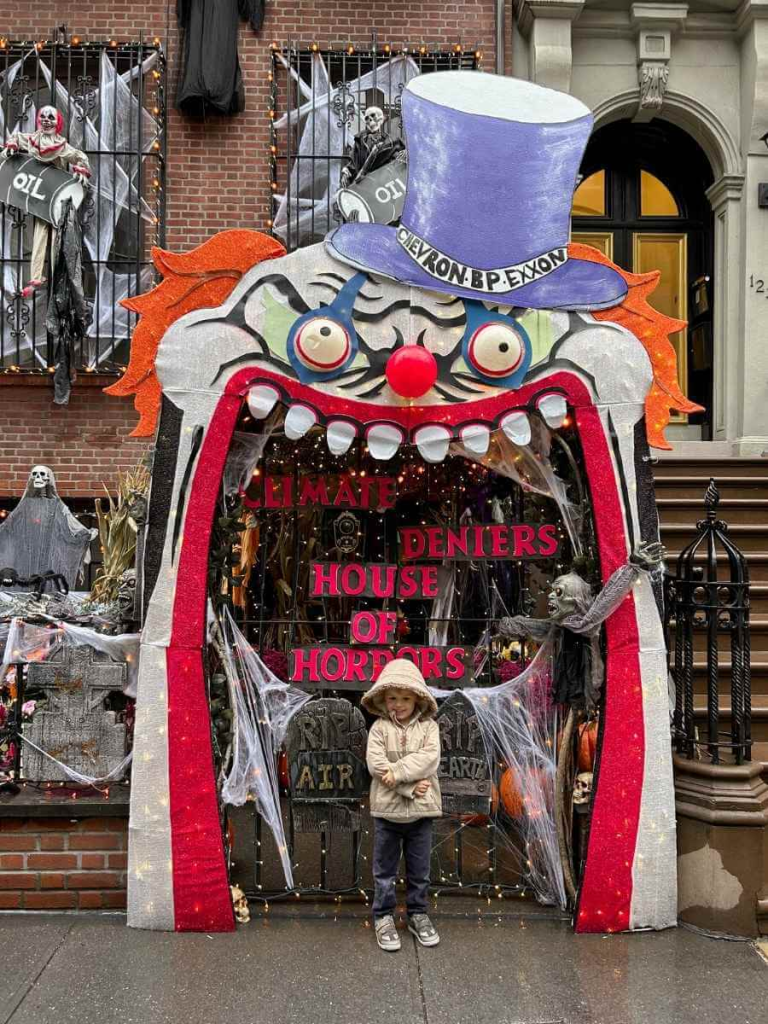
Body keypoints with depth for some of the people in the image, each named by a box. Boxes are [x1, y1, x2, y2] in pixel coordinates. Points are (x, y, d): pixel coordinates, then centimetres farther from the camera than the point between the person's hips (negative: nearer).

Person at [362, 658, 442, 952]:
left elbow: (429, 759, -15)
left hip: (421, 809, 1)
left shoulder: (428, 726, -1)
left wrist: (398, 772, -23)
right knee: (385, 868, 11)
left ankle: (417, 913, 31)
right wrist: (410, 786, -20)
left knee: (419, 869, 14)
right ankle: (383, 916, 25)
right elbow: (376, 764, -15)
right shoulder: (379, 727, -5)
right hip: (387, 809, -1)